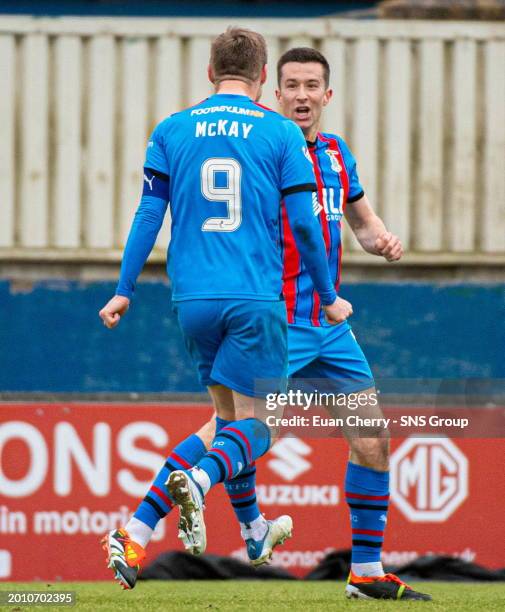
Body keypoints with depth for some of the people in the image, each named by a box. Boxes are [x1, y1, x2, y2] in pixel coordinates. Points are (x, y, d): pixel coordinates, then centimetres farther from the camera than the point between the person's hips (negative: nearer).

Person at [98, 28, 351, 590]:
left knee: (227, 415, 20)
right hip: (256, 300, -4)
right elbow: (303, 224, -1)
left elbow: (149, 214, 3)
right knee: (253, 426, -1)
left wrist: (124, 292, 8)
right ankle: (196, 481, -31)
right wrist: (328, 299, 10)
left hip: (193, 300, 4)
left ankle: (254, 533, 26)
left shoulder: (171, 132, 8)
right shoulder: (281, 134, 1)